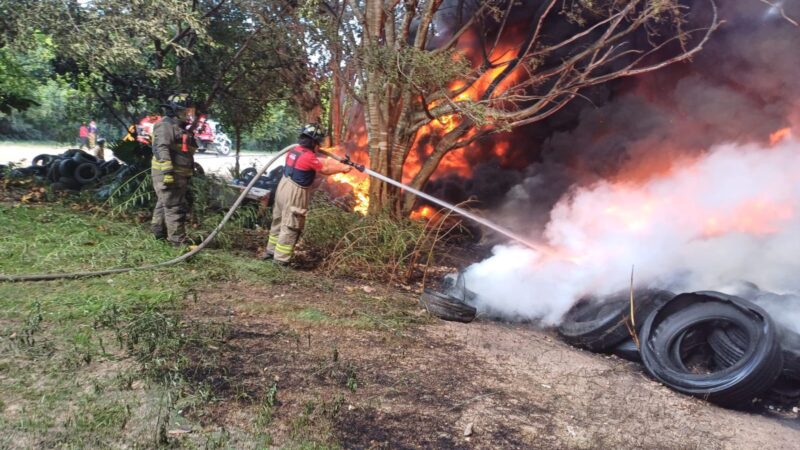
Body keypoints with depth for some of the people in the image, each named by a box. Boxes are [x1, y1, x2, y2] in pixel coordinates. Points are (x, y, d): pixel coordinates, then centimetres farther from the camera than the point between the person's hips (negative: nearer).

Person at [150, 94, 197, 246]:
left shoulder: (180, 128, 22)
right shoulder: (166, 125, -11)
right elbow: (161, 148, -23)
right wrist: (167, 170, -32)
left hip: (178, 175, 10)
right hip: (168, 174, -10)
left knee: (164, 204, 18)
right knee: (175, 207, -11)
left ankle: (159, 234, 29)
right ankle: (178, 240, -12)